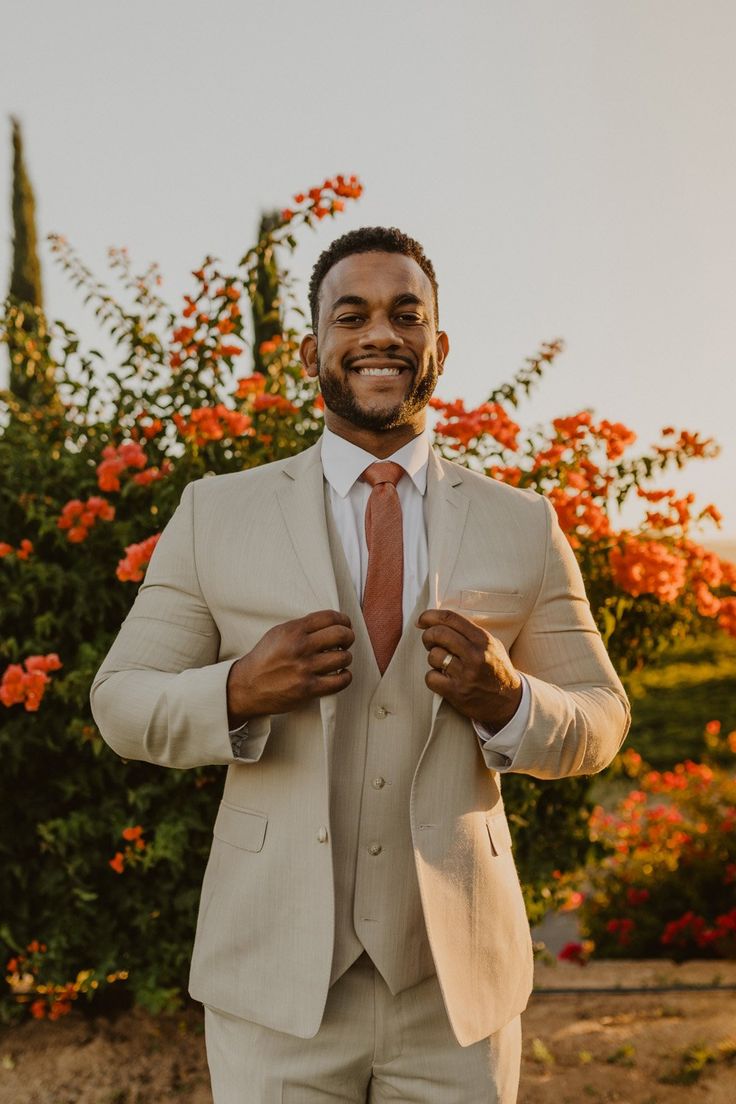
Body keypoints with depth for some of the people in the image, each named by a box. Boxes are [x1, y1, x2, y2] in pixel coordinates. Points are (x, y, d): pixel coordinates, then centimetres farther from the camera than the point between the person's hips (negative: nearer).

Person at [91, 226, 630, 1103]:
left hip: (457, 983, 1)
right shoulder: (217, 513, 1)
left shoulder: (522, 526, 3)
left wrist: (506, 698, -15)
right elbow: (121, 702, 3)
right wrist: (238, 692, -17)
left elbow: (599, 723, 7)